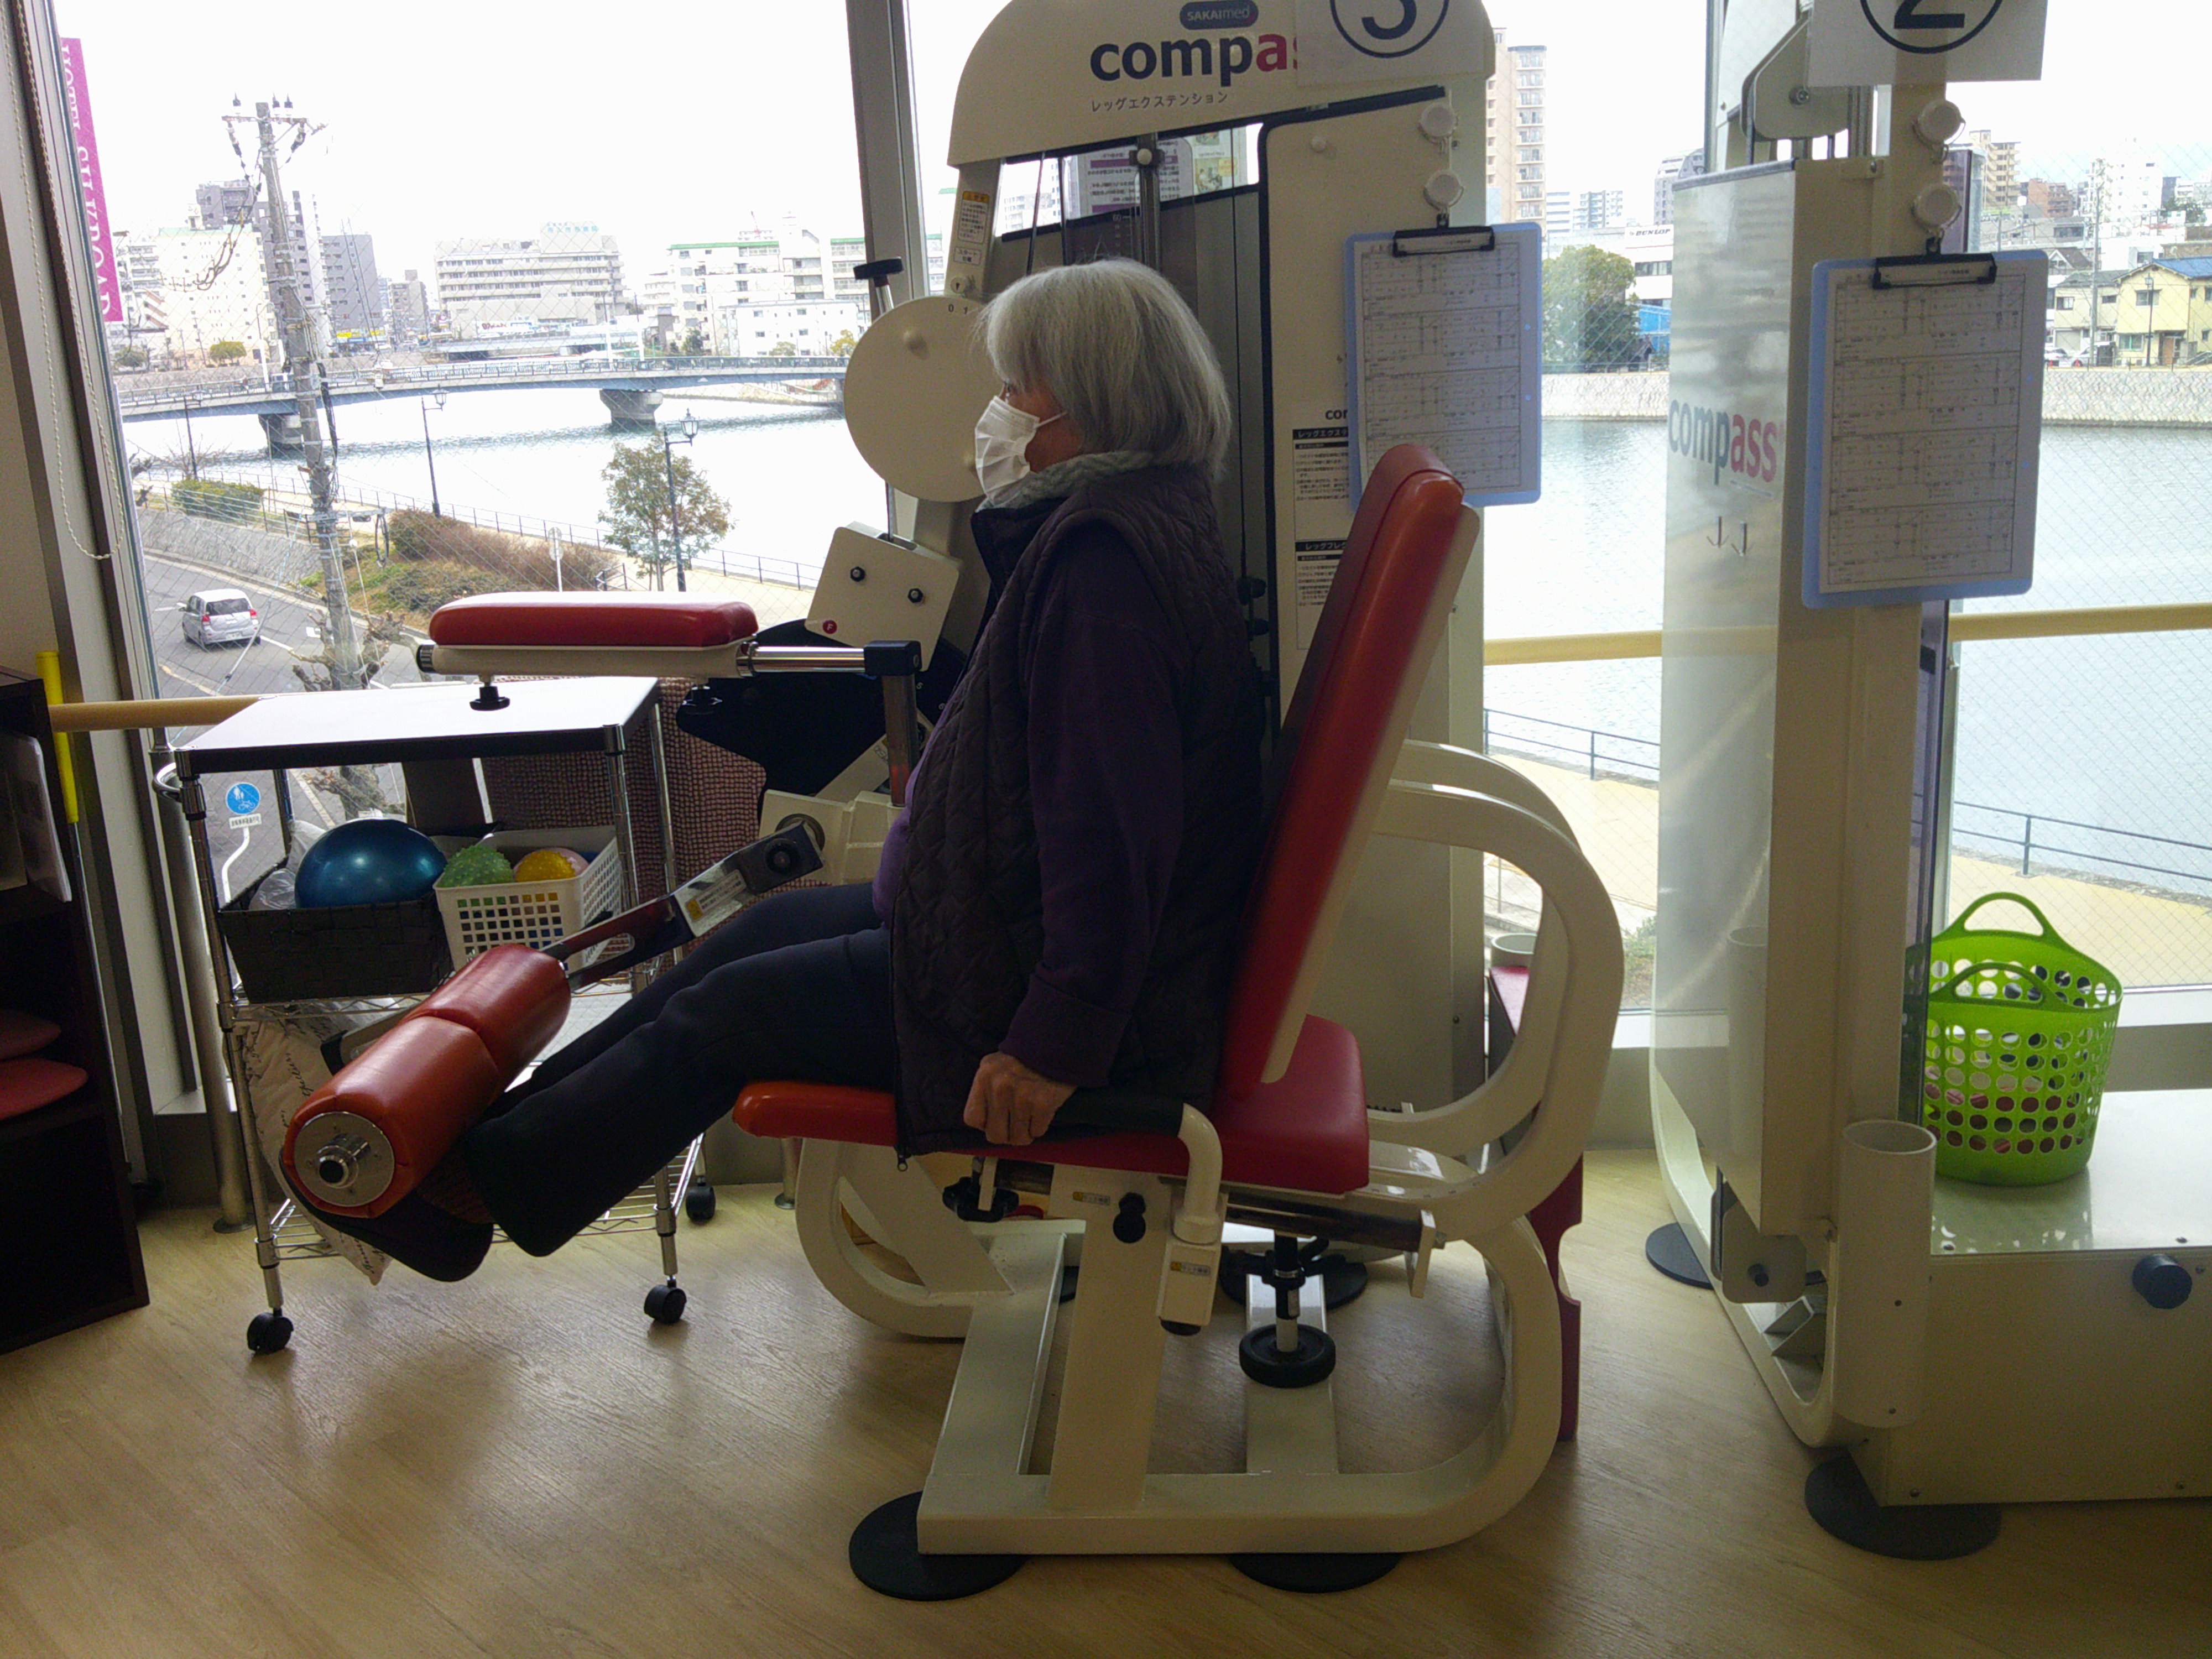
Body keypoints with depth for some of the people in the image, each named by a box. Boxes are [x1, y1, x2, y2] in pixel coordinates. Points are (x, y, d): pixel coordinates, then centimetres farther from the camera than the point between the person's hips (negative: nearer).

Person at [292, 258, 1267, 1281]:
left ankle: (471, 1186, 18)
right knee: (764, 931, 14)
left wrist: (1059, 1039, -27)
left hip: (1049, 979, -10)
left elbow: (1111, 823, -29)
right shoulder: (1098, 526, 9)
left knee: (725, 1013, -1)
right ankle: (493, 1131, 25)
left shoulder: (1108, 558, -25)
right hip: (1022, 916, 10)